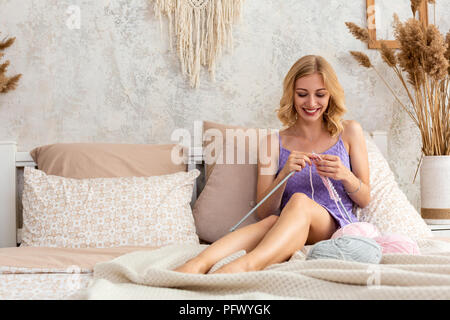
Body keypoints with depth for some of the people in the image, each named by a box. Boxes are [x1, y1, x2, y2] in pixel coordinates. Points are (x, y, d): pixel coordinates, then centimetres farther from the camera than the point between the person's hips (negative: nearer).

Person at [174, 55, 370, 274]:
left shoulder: (349, 132, 12)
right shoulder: (274, 143, 11)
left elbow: (364, 200, 14)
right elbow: (263, 212, 6)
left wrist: (345, 175, -9)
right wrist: (284, 174, -13)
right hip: (292, 233, 1)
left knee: (300, 201, -34)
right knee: (272, 222, -37)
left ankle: (245, 264, -58)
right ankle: (197, 264, -59)